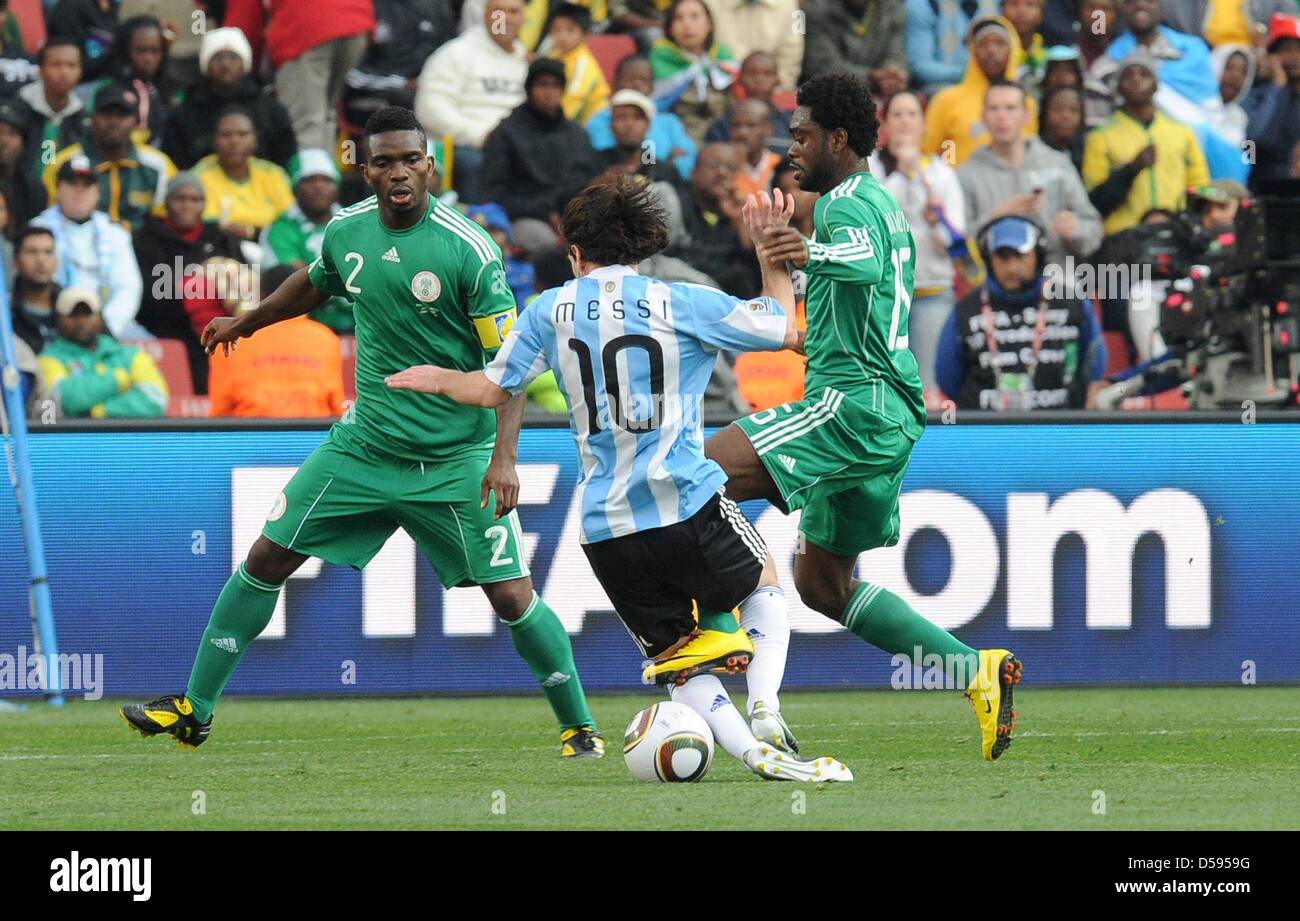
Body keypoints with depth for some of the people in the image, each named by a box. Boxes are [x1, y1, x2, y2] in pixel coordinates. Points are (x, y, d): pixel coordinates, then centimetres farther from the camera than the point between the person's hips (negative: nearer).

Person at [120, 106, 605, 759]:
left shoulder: (469, 251, -16)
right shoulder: (346, 232, -1)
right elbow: (313, 285, 24)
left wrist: (504, 456, -25)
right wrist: (245, 324, 39)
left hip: (456, 458, -5)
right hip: (365, 443, 5)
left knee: (512, 598, -9)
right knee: (267, 559, 3)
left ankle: (579, 727, 10)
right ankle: (194, 710, 14)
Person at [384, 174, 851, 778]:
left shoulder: (551, 310, 7)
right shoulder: (683, 304, 0)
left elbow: (491, 389, 14)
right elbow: (786, 331, 6)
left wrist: (439, 379, 35)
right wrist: (773, 257, 21)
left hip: (605, 527, 2)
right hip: (687, 505, -2)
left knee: (680, 664, 12)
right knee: (764, 586, 25)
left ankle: (756, 753, -11)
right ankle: (765, 710, 1)